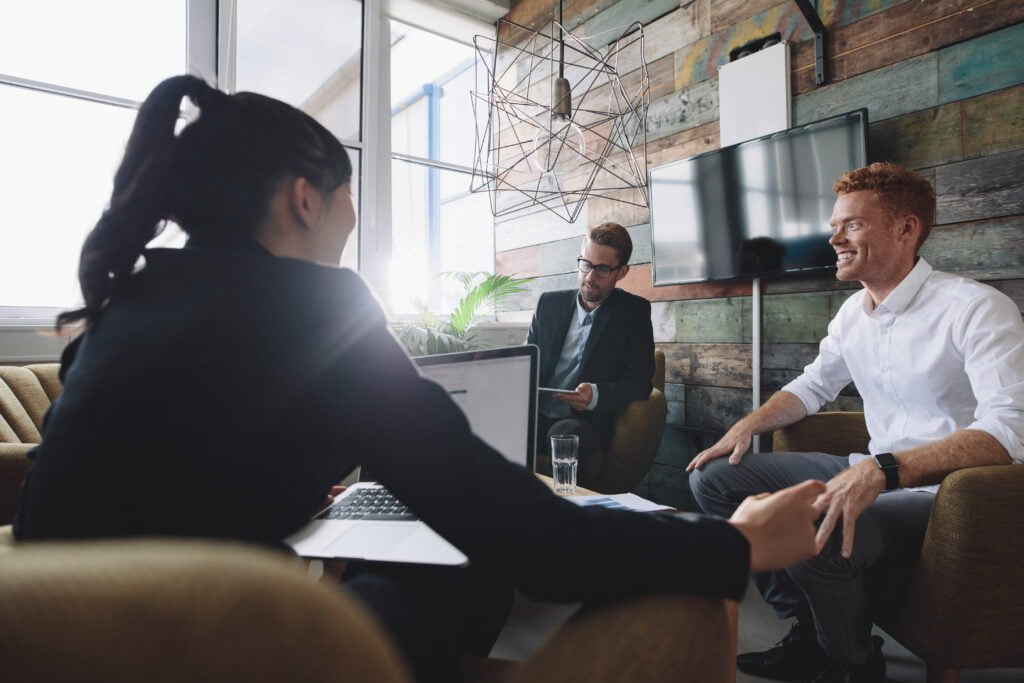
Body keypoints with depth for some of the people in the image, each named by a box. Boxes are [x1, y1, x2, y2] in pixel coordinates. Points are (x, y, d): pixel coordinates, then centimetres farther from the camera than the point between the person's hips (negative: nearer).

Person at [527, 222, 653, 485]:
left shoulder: (635, 311, 6)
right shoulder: (549, 303, 15)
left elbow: (640, 383, 0)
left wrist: (596, 396, -21)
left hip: (588, 421, -2)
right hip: (539, 415, 3)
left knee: (564, 435, -37)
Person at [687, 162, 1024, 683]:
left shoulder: (976, 309, -16)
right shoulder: (852, 312, 6)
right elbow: (812, 386, 18)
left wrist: (883, 470, -39)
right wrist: (746, 426, 2)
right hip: (873, 475, 8)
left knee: (812, 536, -35)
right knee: (714, 478, 0)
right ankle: (811, 636, 7)